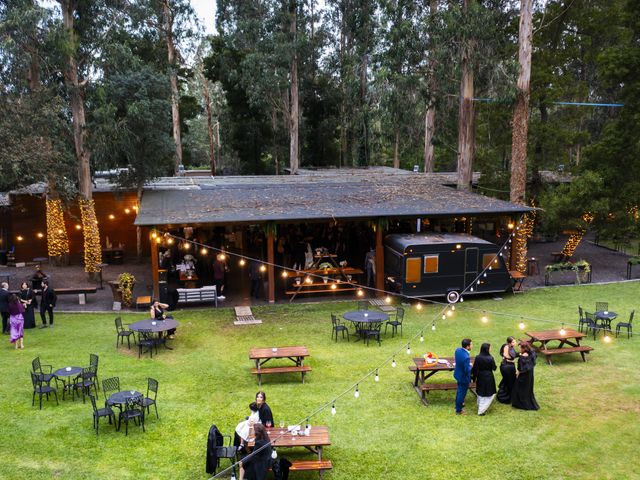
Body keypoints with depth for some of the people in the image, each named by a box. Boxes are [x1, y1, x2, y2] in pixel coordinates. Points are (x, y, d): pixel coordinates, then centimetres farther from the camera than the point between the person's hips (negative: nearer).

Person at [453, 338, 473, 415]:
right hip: (464, 377, -8)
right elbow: (467, 370, -31)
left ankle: (458, 403, 52)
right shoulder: (466, 357, -37)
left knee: (460, 390, 30)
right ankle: (458, 410, 29)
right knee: (462, 393, 13)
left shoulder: (458, 350, -12)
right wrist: (471, 366, -12)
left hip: (458, 374, 8)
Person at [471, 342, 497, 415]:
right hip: (488, 378, -4)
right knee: (488, 394, 11)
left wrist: (474, 377, 6)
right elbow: (494, 368, -9)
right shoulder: (490, 358, -21)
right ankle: (482, 410, 9)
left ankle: (480, 407, 39)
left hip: (480, 378, 4)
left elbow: (475, 369, -6)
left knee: (480, 394, 23)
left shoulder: (477, 358, -12)